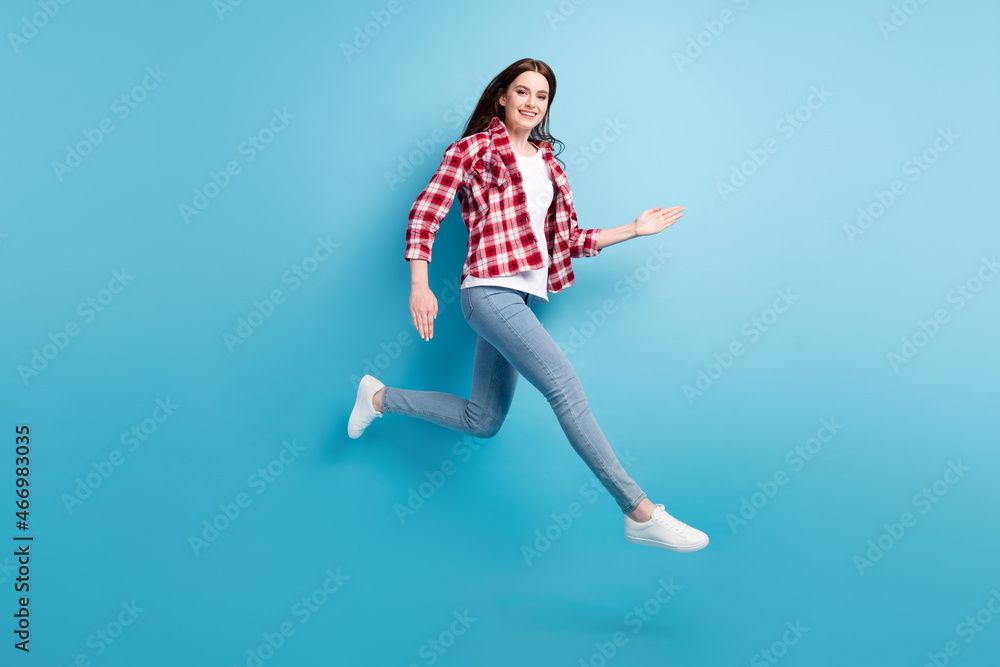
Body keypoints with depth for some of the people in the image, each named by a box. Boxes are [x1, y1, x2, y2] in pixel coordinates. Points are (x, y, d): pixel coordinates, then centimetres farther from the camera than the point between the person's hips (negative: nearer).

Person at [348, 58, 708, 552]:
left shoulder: (546, 161, 20)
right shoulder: (475, 148, 2)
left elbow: (569, 240, 19)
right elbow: (424, 213, -4)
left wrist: (634, 230, 14)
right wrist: (419, 284, -14)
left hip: (522, 298, 8)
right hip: (491, 291, -8)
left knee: (482, 422, 12)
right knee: (565, 386, -18)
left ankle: (380, 398, 29)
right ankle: (640, 512, -12)